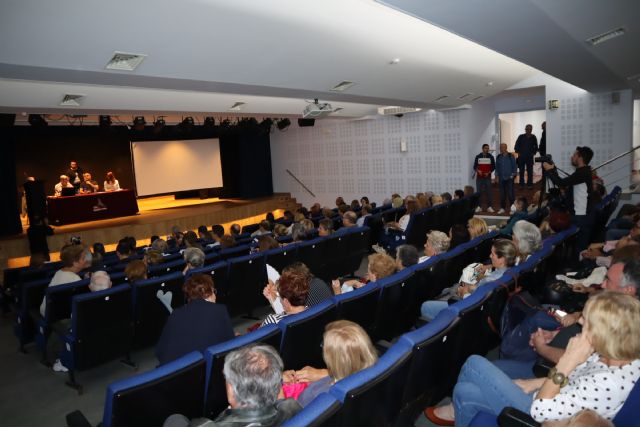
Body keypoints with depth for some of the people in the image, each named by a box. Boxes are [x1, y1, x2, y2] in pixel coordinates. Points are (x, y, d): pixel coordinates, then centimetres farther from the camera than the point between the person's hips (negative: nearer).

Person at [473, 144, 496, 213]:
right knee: (479, 192, 0)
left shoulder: (491, 157, 5)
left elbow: (493, 167, 7)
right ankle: (479, 206, 4)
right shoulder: (478, 157, 5)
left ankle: (489, 207, 0)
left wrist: (488, 172, -8)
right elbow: (474, 167, 7)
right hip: (479, 177, 0)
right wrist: (478, 171, -13)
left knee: (488, 192, -2)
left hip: (487, 177, 0)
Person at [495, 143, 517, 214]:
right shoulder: (498, 157, 8)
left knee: (510, 194, -4)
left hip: (509, 179, -3)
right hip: (501, 179, 3)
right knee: (502, 194, 6)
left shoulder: (511, 156, -2)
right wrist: (497, 176, 6)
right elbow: (497, 167, 13)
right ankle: (502, 208, 14)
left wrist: (512, 175, -6)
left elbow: (514, 167, 0)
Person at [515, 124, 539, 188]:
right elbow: (517, 145, 5)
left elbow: (536, 147, 14)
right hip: (521, 157, -1)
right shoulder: (521, 137, 0)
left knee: (530, 171, 1)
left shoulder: (533, 137, 5)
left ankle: (530, 184, 9)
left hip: (530, 157, 1)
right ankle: (521, 184, 10)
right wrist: (518, 152, -4)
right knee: (521, 171, 3)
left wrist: (533, 152, 3)